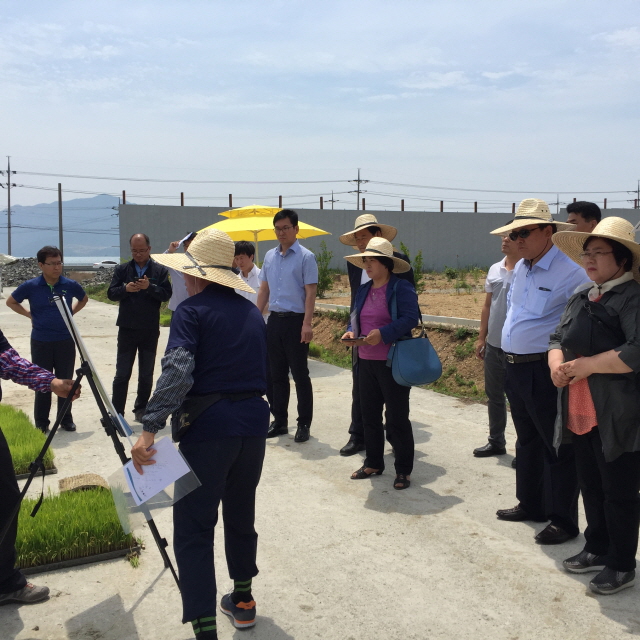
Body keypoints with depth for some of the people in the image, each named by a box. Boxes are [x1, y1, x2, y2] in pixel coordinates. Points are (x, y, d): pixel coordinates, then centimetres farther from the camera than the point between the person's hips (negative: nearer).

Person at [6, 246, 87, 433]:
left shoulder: (70, 285, -4)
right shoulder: (31, 286, -7)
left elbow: (84, 299, 17)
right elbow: (11, 301, 8)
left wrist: (71, 312, 5)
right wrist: (30, 315, 1)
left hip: (66, 341, 1)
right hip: (41, 342, -1)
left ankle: (66, 420, 22)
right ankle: (41, 423, 18)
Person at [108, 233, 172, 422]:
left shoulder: (160, 270, 1)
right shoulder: (122, 269, 6)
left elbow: (166, 294, -8)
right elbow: (111, 294, 1)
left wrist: (149, 287, -23)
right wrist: (125, 289, -18)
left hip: (150, 329, 0)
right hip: (127, 329, 0)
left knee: (146, 374, 11)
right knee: (122, 373, 3)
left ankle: (141, 409, 23)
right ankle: (116, 412, 8)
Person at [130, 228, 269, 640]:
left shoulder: (192, 310, -7)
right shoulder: (253, 312, 13)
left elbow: (177, 373, -20)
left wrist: (150, 428, -21)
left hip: (208, 427, -7)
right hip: (253, 422, 7)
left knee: (194, 529, 1)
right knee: (241, 513, 23)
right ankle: (243, 600, 38)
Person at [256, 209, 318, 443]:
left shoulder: (305, 257, -7)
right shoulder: (270, 256, 11)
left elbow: (310, 293, -12)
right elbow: (264, 290, 15)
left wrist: (307, 324, -20)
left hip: (295, 321, -6)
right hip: (274, 319, 6)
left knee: (300, 375, 1)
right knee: (276, 374, 12)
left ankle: (304, 424, 12)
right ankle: (279, 421, 23)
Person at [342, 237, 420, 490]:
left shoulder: (402, 288, -10)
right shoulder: (363, 290, 13)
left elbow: (410, 318, -19)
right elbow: (356, 317, 19)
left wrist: (383, 333, -29)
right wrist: (351, 332, -3)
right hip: (366, 361, 7)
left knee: (397, 417, 1)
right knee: (369, 414, 14)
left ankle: (403, 469, 13)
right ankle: (373, 463, 28)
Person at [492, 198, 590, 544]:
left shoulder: (569, 273, -16)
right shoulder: (520, 269, 10)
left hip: (544, 373, -8)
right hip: (515, 369, 9)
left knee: (557, 447, 4)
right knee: (527, 441, 21)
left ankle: (564, 521, 18)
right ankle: (530, 504, 37)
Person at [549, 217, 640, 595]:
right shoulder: (581, 299, 13)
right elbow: (559, 338, 15)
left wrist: (589, 364, -21)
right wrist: (557, 364, -6)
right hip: (581, 415, 8)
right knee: (590, 487, 19)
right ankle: (598, 549, 37)